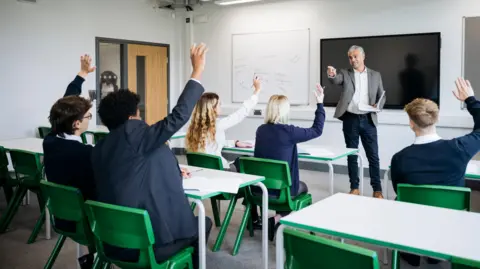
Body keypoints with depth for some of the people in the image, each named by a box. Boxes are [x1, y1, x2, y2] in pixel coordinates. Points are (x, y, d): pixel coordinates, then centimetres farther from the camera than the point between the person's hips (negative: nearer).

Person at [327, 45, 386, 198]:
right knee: (352, 155, 7)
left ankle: (377, 189, 9)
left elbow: (382, 96, 11)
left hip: (368, 120, 0)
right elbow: (336, 80, -17)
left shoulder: (375, 75, 9)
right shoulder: (345, 74, 5)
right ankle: (354, 187, 17)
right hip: (350, 119, 0)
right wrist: (331, 75, -40)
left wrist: (378, 106, -11)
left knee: (373, 155, 1)